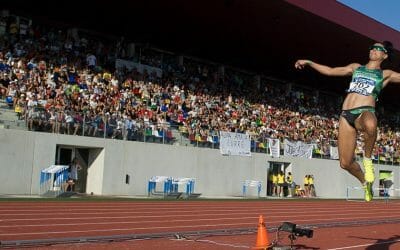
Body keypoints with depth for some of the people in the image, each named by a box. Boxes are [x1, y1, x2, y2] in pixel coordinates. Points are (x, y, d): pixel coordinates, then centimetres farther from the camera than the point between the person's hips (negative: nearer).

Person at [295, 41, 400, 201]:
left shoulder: (386, 74, 18)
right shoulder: (356, 67, 26)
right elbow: (330, 71, 29)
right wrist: (308, 62, 25)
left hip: (365, 112, -3)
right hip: (346, 115, 3)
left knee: (370, 125, -44)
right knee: (345, 163, -3)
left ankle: (367, 158, -17)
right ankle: (365, 181, 28)